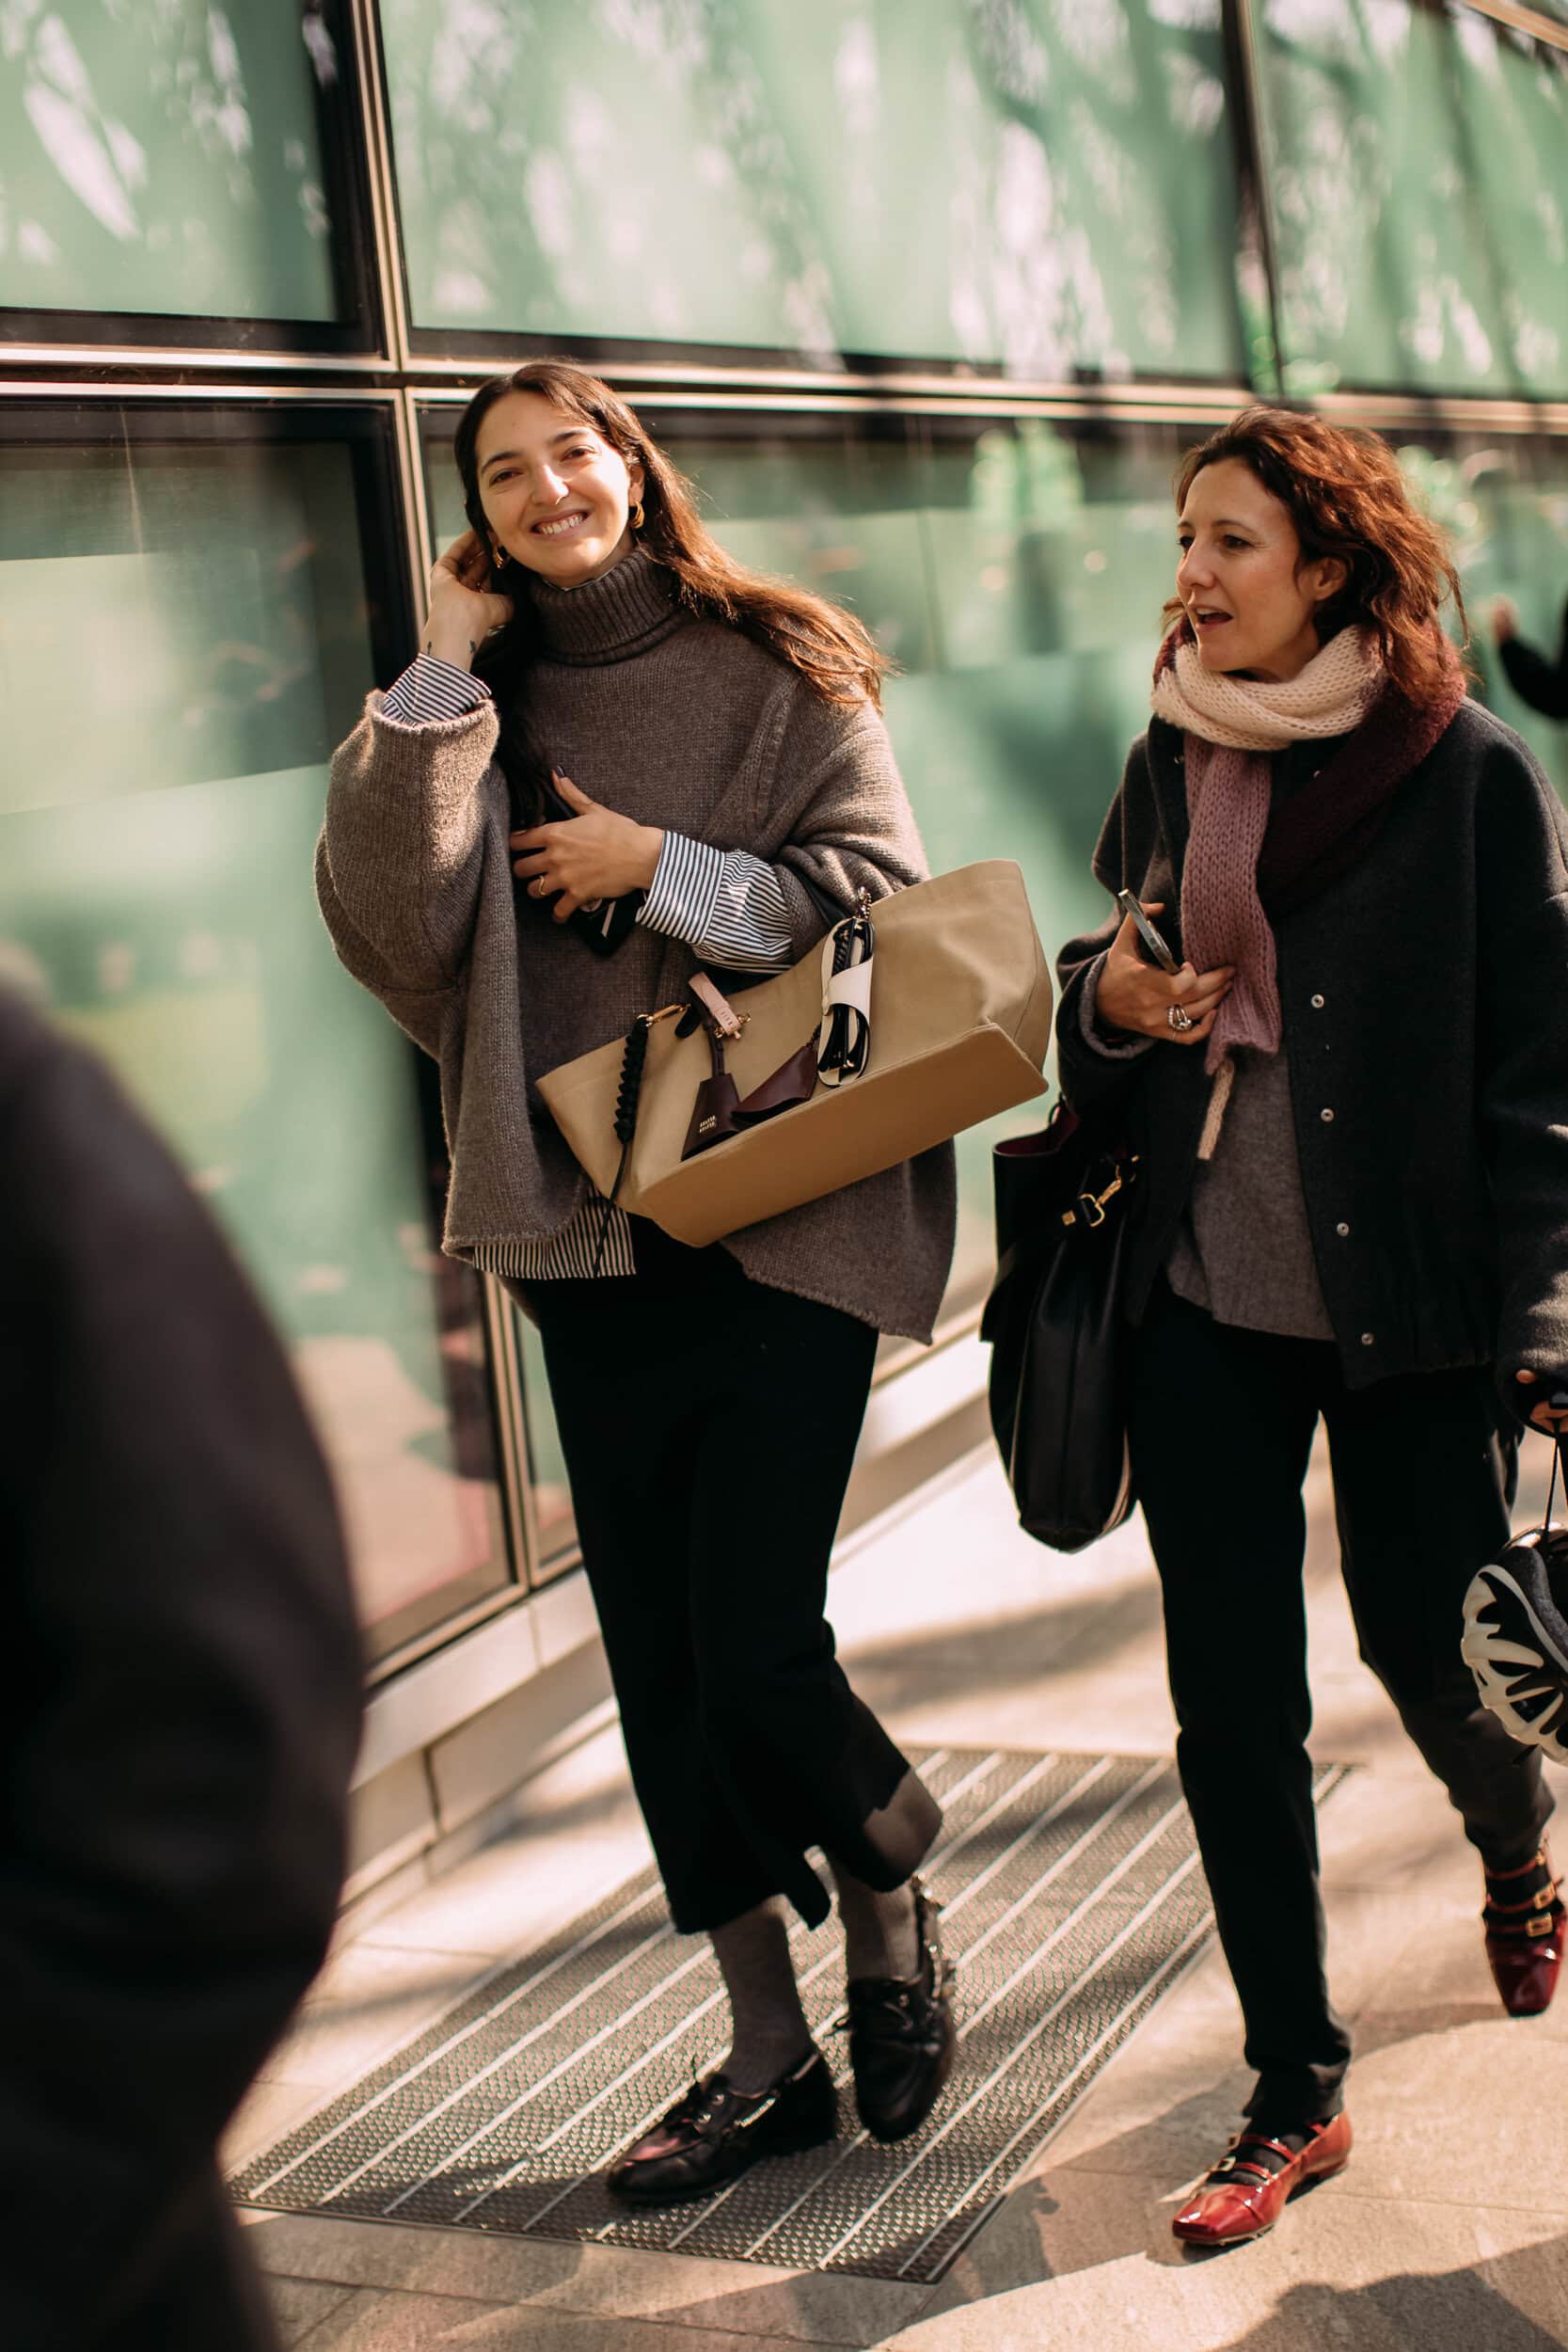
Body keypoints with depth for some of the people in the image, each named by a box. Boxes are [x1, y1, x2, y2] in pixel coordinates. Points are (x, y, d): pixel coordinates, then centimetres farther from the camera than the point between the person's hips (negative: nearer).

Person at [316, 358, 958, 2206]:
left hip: (787, 1212, -4)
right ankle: (769, 2054, 24)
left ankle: (892, 1919, 24)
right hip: (592, 1237, 4)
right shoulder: (482, 703, 9)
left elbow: (881, 892, -5)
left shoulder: (777, 674, 1)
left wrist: (659, 865, -10)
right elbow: (391, 928, -6)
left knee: (754, 1647, -9)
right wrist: (438, 677, -9)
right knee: (659, 1661, 8)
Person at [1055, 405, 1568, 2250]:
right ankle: (1297, 2094, 18)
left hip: (1409, 1302, -3)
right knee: (1230, 1699, 4)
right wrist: (1111, 1000, -5)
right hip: (1204, 1306, 4)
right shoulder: (1168, 765, 6)